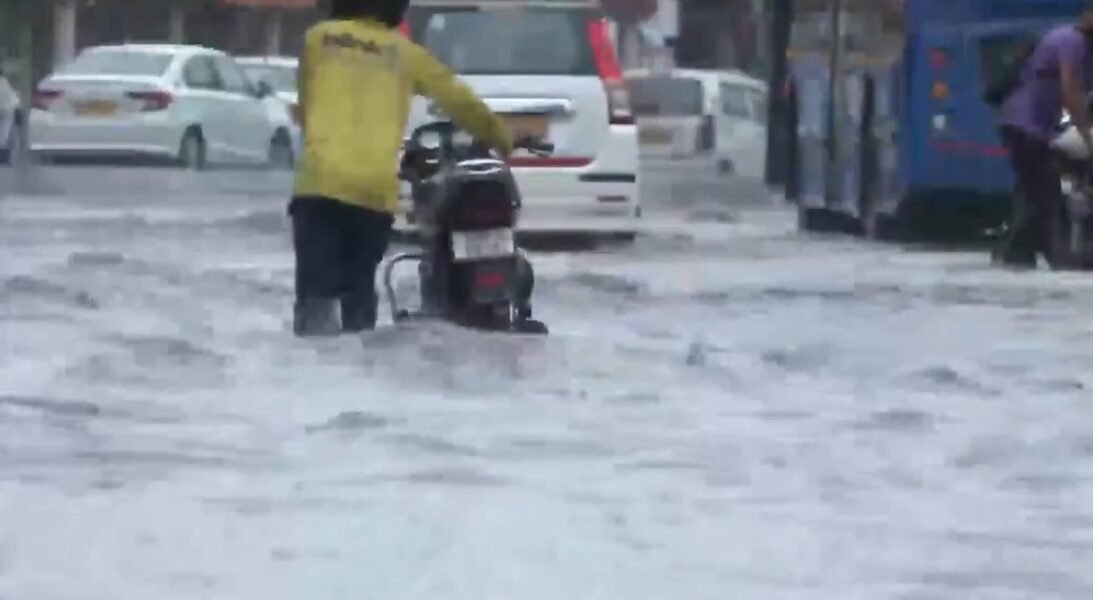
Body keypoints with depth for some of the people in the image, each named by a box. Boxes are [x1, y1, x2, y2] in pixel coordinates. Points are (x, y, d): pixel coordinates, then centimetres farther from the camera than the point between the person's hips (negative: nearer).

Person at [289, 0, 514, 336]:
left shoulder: (318, 38, 11)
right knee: (359, 285, 18)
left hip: (322, 180, -2)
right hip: (376, 189, 2)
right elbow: (458, 98, 21)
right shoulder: (404, 52, 14)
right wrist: (501, 138, 37)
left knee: (317, 286, -7)